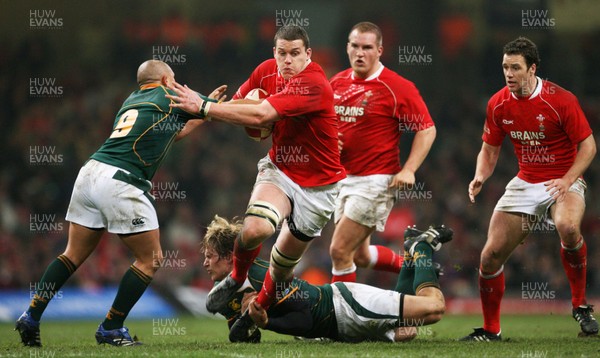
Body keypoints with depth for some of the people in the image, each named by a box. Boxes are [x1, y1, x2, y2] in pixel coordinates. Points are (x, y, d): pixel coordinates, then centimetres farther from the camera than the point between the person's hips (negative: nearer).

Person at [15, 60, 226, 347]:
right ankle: (111, 329, 6)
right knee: (150, 259, 5)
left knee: (74, 255, 15)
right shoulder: (171, 97, 7)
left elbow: (169, 133, 37)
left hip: (90, 172, 7)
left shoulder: (132, 100, 26)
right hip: (121, 184, -7)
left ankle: (31, 317, 9)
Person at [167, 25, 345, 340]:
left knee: (284, 263, 7)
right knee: (255, 228, -28)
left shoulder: (314, 84, -27)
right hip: (278, 170, 3)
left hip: (317, 187, -3)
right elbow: (238, 102, 14)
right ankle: (236, 279, 3)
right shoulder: (267, 71, -4)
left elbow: (260, 115, -34)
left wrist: (204, 107, -30)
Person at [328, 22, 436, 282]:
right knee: (360, 255, 14)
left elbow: (427, 130, -9)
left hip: (376, 181, -7)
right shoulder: (337, 83, 7)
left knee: (340, 250, -11)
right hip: (343, 178, 7)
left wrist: (408, 170, -18)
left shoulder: (397, 88, -11)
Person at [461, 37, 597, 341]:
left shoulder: (561, 100, -16)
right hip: (525, 184, 5)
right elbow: (490, 150, 10)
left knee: (568, 227, -37)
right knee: (491, 255, -4)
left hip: (562, 182, -5)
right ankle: (490, 329, 16)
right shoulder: (498, 104, -2)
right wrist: (480, 176, -11)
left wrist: (567, 180, -25)